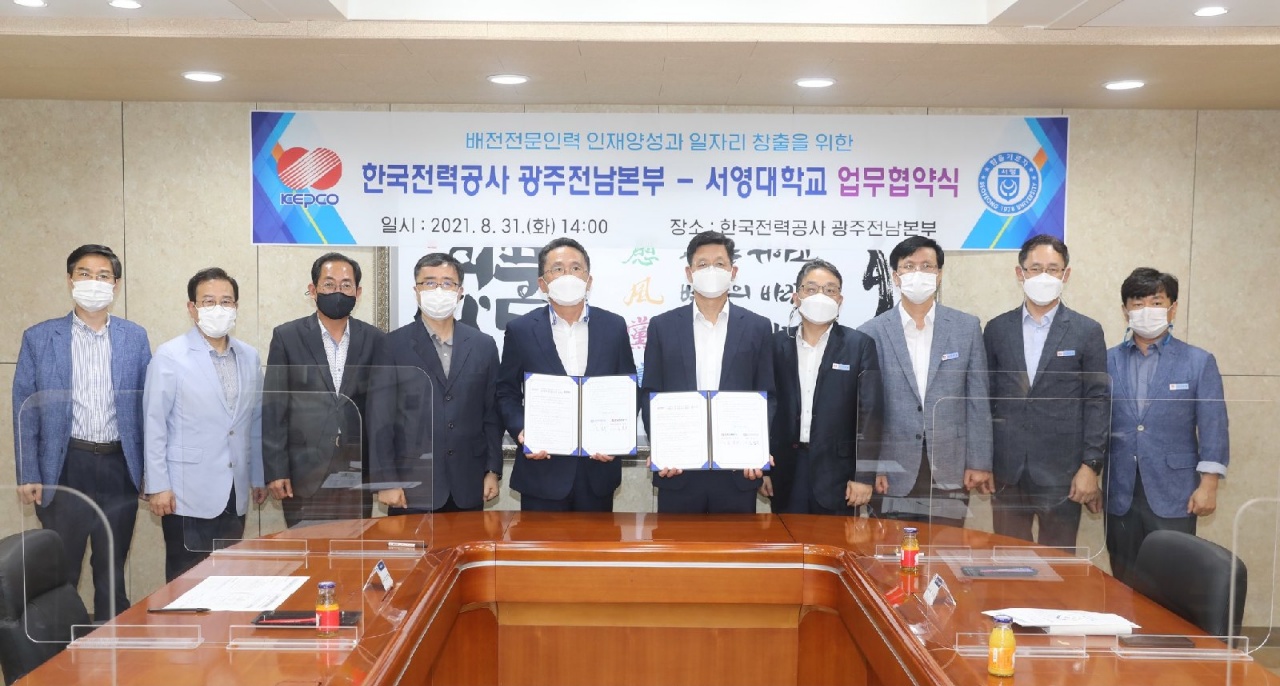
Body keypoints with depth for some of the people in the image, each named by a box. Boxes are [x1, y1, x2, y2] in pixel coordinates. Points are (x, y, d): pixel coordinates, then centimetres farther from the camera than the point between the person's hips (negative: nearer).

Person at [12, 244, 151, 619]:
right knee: (61, 571, 5)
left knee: (112, 570, 13)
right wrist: (28, 475, -5)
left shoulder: (135, 338, 5)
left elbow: (147, 405, 6)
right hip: (66, 467, -1)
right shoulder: (39, 338, 1)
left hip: (121, 466, 2)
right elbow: (25, 409, 1)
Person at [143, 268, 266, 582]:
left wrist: (259, 476, 14)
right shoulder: (169, 356, -7)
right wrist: (158, 486, -9)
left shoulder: (249, 357, 8)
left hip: (235, 495, 4)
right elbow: (154, 425, -7)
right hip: (189, 495, -4)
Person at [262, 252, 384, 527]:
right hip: (304, 475, -1)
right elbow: (273, 408, -1)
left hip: (356, 474, 2)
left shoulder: (373, 340, 5)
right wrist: (275, 471, -6)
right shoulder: (287, 337, 1)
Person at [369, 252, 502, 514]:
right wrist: (386, 480, -8)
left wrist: (493, 471, 5)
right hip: (411, 486, -2)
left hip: (468, 487, 2)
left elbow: (492, 413, 9)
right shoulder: (394, 345, -2)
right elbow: (380, 418, -4)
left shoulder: (483, 345, 7)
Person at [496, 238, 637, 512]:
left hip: (598, 467, 2)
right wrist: (520, 430, -12)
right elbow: (507, 392, 5)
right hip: (542, 469, -2)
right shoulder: (520, 330, 0)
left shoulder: (614, 326, 4)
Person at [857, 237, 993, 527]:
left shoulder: (967, 327, 5)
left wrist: (979, 462, 2)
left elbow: (978, 401, 5)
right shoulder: (872, 333, 0)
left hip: (949, 473, 1)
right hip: (892, 475, -1)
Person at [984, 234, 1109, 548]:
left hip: (1062, 473, -2)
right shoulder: (997, 329, 7)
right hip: (1007, 471, 2)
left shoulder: (1087, 331, 1)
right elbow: (986, 398, 9)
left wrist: (1091, 466, -7)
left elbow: (1098, 402, -1)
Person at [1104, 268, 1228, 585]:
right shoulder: (1108, 361, 5)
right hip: (1119, 495, 2)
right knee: (1124, 582, 10)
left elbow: (1213, 428, -2)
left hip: (1173, 495, -2)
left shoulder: (1199, 362, 0)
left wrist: (1208, 485, -7)